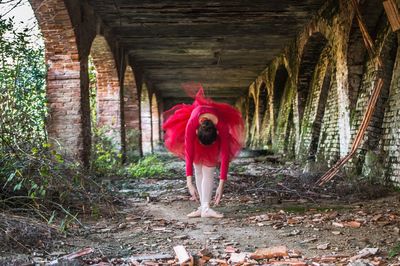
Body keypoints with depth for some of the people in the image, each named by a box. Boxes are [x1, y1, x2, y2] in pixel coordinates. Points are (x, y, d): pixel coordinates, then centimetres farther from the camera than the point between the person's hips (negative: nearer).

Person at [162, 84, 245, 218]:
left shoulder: (222, 128, -41)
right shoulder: (191, 125, -42)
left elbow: (225, 156, -38)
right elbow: (189, 154, -40)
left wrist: (221, 186, -41)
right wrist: (189, 184, -45)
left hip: (214, 130, -1)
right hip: (197, 124, 1)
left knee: (209, 168, -15)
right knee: (198, 169, -6)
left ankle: (205, 208, -19)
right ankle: (204, 207, -3)